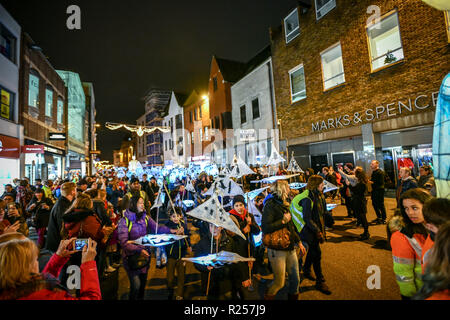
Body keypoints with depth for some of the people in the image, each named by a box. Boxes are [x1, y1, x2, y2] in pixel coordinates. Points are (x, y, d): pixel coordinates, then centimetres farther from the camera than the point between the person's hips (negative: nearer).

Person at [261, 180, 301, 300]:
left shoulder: (284, 204, 11)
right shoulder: (271, 205, -16)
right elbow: (265, 227, -26)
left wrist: (298, 241, 18)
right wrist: (283, 221, -19)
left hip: (290, 248, 8)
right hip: (277, 250, -8)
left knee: (295, 279, 16)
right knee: (279, 283, 2)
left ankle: (293, 297, 37)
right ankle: (267, 297, 26)